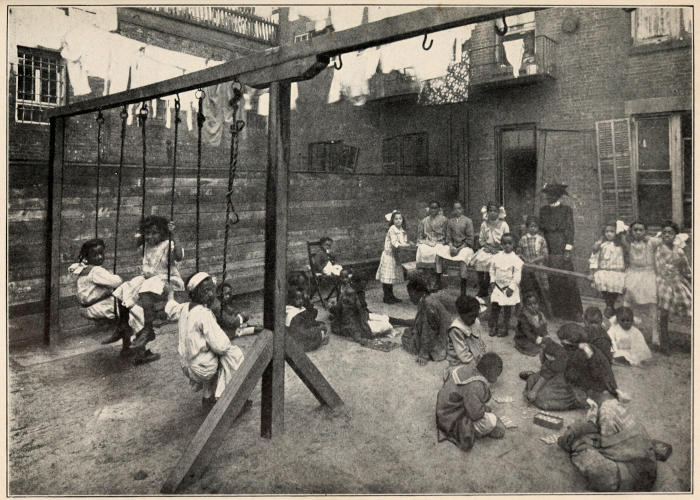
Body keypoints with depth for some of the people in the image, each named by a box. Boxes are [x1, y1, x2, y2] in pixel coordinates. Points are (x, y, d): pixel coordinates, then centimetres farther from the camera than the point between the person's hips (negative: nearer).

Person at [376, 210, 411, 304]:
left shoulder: (402, 230, 9)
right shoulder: (392, 229, -14)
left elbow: (404, 242, 7)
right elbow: (395, 244, -22)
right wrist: (407, 245, -28)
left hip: (395, 256, 8)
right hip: (388, 255, -8)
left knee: (392, 277, 14)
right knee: (387, 278, -3)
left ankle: (391, 296, 23)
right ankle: (386, 297, 3)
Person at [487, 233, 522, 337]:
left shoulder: (516, 259, -9)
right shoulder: (497, 256, 3)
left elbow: (517, 275, -10)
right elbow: (492, 270, 12)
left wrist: (511, 287, -14)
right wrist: (492, 281, 3)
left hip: (509, 287, -3)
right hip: (497, 286, 3)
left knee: (507, 309, 4)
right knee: (494, 306, 4)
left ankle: (505, 329, 15)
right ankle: (493, 327, 15)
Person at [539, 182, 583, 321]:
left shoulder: (566, 209, 5)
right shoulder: (543, 210, 15)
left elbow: (570, 229, -1)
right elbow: (542, 227, 13)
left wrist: (568, 249, -9)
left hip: (562, 249, -3)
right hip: (549, 250, 3)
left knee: (568, 280, -5)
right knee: (552, 281, 0)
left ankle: (574, 312, 3)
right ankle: (556, 311, 7)